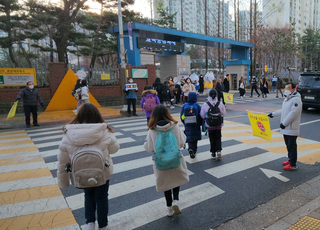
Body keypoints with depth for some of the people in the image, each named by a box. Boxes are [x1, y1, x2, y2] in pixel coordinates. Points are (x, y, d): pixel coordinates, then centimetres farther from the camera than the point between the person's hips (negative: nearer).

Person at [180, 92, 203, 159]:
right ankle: (194, 151, 18)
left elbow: (181, 116, 2)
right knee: (195, 139, 14)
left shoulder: (184, 106, -4)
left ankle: (190, 149, -14)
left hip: (187, 125, 1)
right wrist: (200, 124, 11)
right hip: (196, 125, 0)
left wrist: (184, 123, 18)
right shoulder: (197, 106, -8)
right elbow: (201, 116, -5)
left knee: (189, 138, 8)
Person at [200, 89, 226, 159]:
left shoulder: (205, 105, -14)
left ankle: (213, 153, 20)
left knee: (212, 138, 13)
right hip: (218, 125, 1)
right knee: (218, 138, 13)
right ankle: (218, 151, -3)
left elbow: (202, 115, -6)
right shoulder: (220, 104, -11)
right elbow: (223, 114, -1)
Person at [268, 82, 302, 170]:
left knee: (292, 146, -2)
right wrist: (273, 114, 23)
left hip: (292, 129, -9)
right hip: (286, 128, 9)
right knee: (288, 145, 18)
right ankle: (290, 159, 31)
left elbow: (293, 113, -23)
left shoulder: (296, 100, -15)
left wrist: (284, 123, -21)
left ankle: (293, 164, 6)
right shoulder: (287, 99, 16)